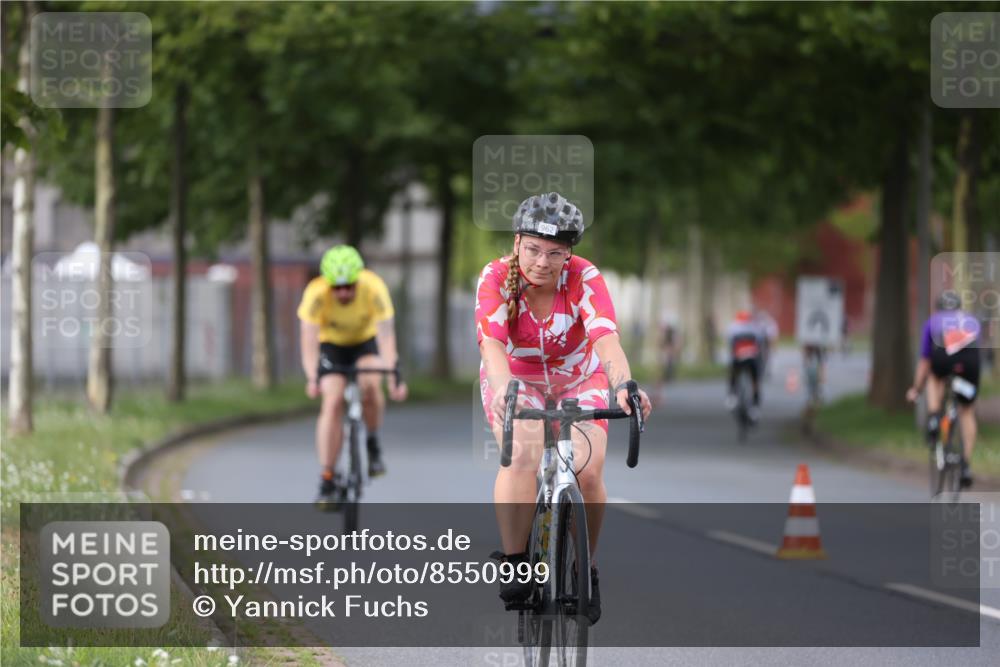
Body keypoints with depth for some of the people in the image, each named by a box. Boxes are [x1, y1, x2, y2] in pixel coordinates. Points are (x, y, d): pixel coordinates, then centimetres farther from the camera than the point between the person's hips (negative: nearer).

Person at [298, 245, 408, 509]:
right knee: (332, 401, -19)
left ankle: (373, 445, -3)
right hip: (332, 344, 0)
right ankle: (327, 482, -14)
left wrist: (394, 376, -50)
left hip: (366, 340, 0)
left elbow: (386, 335, -36)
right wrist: (312, 378, -53)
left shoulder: (374, 289, -32)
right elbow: (309, 340, -36)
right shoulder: (316, 293, -32)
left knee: (370, 385, -29)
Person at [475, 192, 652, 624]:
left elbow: (606, 338, -41)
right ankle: (514, 567, -22)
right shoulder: (497, 278, -25)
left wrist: (623, 385, -61)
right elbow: (492, 344, -40)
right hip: (516, 381, -1)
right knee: (521, 457, -30)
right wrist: (503, 390, -60)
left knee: (588, 472, -21)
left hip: (579, 381, 1)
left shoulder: (583, 279, -26)